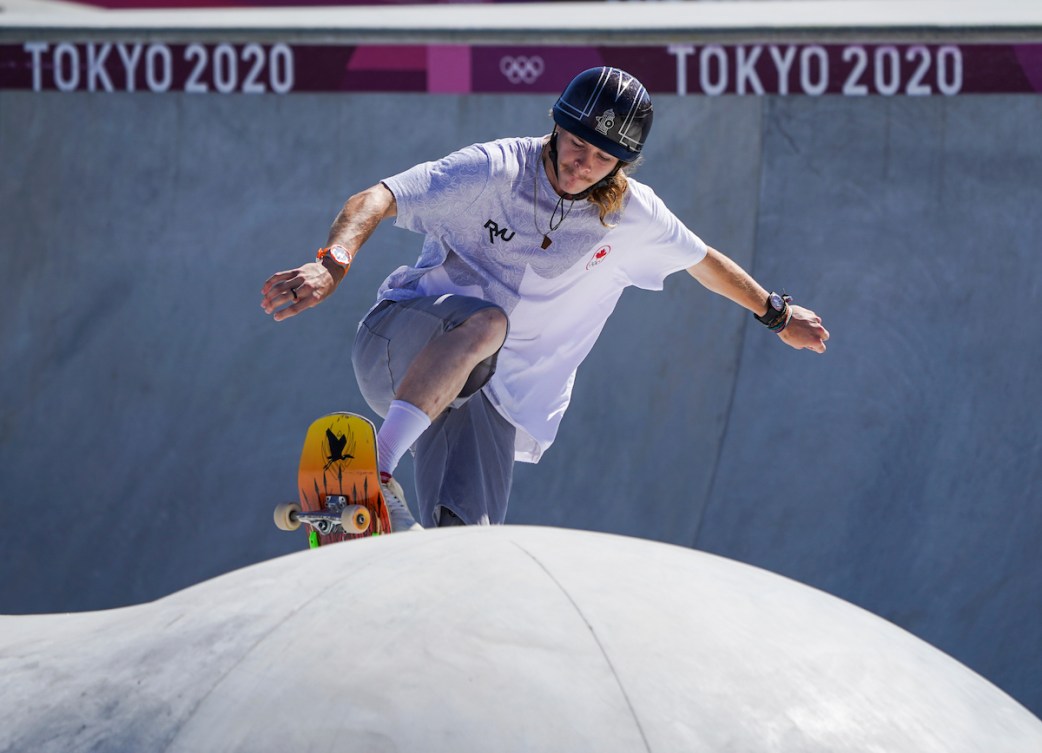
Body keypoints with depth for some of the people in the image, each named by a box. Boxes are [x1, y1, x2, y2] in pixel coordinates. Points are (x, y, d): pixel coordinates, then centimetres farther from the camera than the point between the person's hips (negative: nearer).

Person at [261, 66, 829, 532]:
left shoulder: (632, 217, 3)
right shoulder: (497, 170, -11)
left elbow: (703, 260, 23)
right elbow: (374, 201, -19)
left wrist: (777, 314, 36)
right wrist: (333, 263, -38)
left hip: (495, 394, 4)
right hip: (403, 340, -4)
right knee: (483, 320, -40)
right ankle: (375, 467, -47)